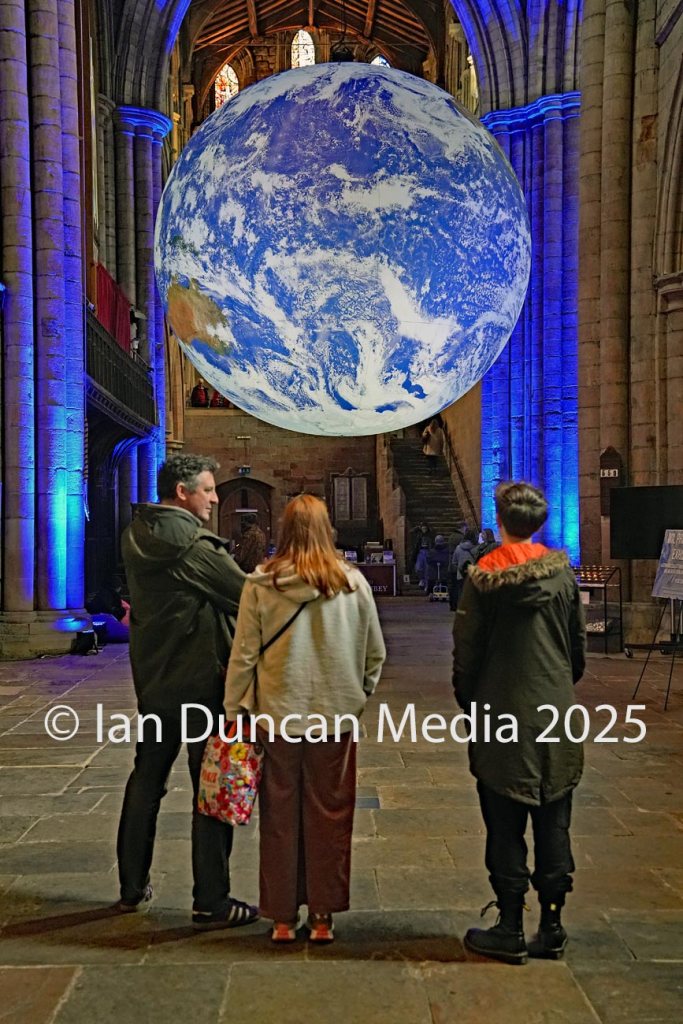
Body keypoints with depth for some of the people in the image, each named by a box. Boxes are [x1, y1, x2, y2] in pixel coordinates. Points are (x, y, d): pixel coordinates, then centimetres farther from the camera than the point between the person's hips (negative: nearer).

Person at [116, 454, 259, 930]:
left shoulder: (136, 537, 5)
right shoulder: (194, 545, -20)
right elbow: (247, 596, -16)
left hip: (152, 677, 8)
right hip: (200, 681, -8)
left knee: (146, 781, 19)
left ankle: (132, 887, 31)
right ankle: (211, 902, 10)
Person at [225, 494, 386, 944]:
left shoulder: (260, 584, -8)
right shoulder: (353, 582, -5)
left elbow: (244, 655, -4)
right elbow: (375, 653, 4)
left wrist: (234, 713, 5)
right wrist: (359, 694, 19)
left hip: (277, 717, 0)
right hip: (336, 717, 0)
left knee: (280, 816, 12)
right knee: (328, 816, 12)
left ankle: (283, 918, 23)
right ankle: (322, 916, 22)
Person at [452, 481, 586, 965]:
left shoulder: (484, 576, -10)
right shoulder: (563, 571, 0)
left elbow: (467, 650, -7)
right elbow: (580, 643, 7)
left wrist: (468, 700, 8)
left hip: (503, 715, -3)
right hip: (557, 714, 3)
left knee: (505, 827, 7)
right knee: (554, 826, 12)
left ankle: (511, 930, 14)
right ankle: (552, 928, 21)